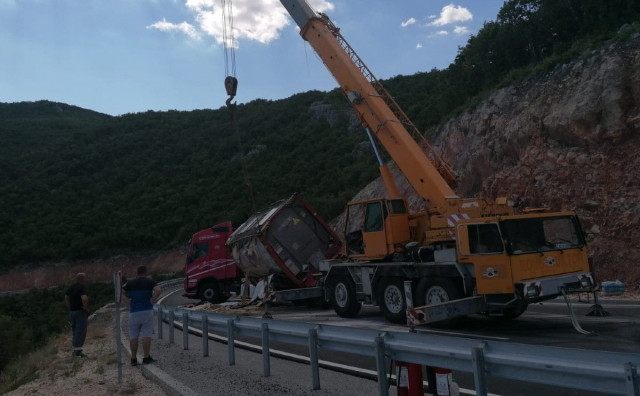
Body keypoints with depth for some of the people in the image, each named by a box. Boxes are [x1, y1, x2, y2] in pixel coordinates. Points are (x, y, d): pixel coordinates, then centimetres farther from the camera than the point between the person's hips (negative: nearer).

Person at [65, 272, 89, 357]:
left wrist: (70, 308, 18)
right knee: (81, 332, -2)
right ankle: (78, 351, 0)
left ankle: (75, 350, 23)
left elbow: (66, 298, 19)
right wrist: (86, 308, -18)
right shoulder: (81, 288, -18)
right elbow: (84, 299, -33)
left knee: (74, 331, 17)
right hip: (81, 312, -8)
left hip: (72, 312, 8)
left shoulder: (71, 287, 9)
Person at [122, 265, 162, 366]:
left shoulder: (130, 283, 7)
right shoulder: (150, 281, -1)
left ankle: (134, 359, 11)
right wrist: (152, 300, -5)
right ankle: (146, 358, 2)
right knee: (146, 335, 1)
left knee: (133, 336, 8)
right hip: (147, 311, -2)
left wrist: (129, 298, 16)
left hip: (134, 312, 2)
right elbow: (158, 290, -15)